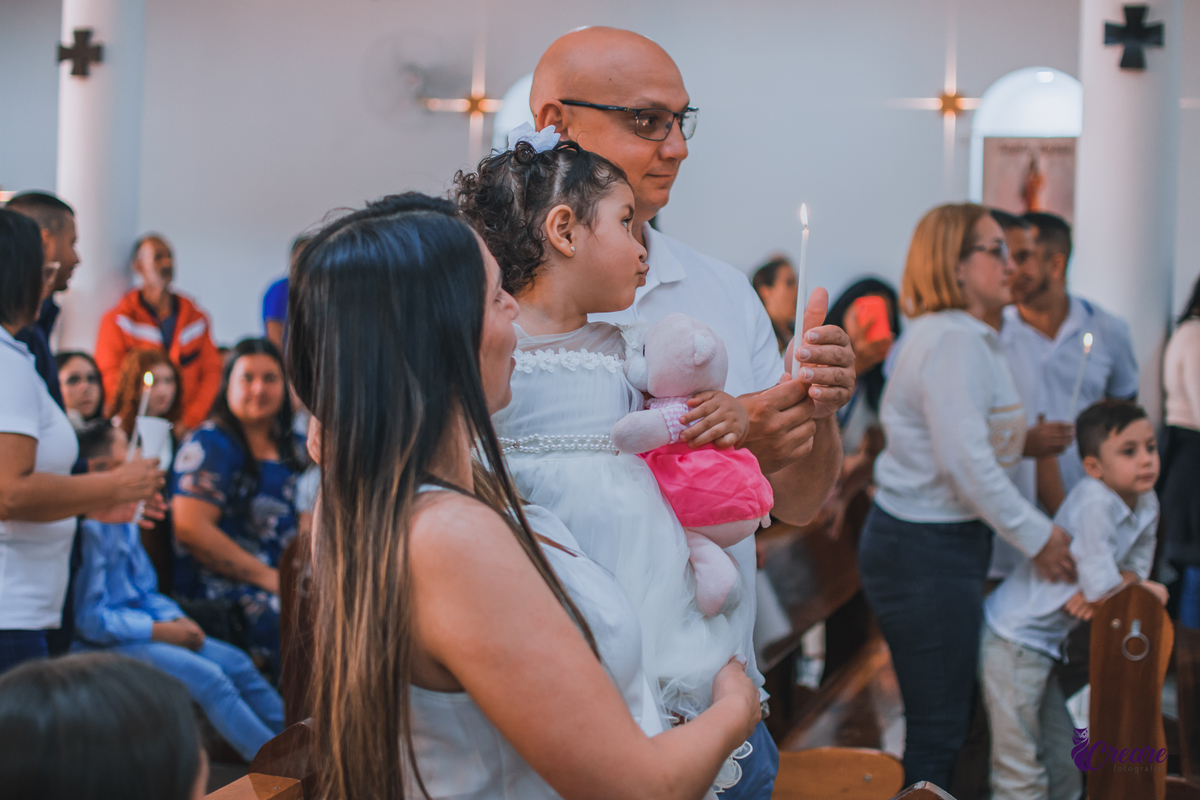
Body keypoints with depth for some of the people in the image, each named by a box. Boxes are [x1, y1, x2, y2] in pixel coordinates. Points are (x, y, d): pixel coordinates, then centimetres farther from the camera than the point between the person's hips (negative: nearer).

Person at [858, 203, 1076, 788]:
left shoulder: (969, 337, 16)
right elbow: (965, 461, -23)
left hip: (951, 540, 11)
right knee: (938, 726, -4)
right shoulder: (953, 341, -18)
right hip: (925, 550, -11)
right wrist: (1036, 535, -16)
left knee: (953, 715, 15)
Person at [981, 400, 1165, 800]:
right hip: (1014, 640, -9)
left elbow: (1139, 565, 8)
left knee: (1065, 762, 19)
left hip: (1048, 642, 9)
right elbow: (1100, 583, -25)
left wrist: (1104, 587, -14)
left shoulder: (1146, 505, 1)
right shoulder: (1095, 501, -24)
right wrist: (1142, 588, -5)